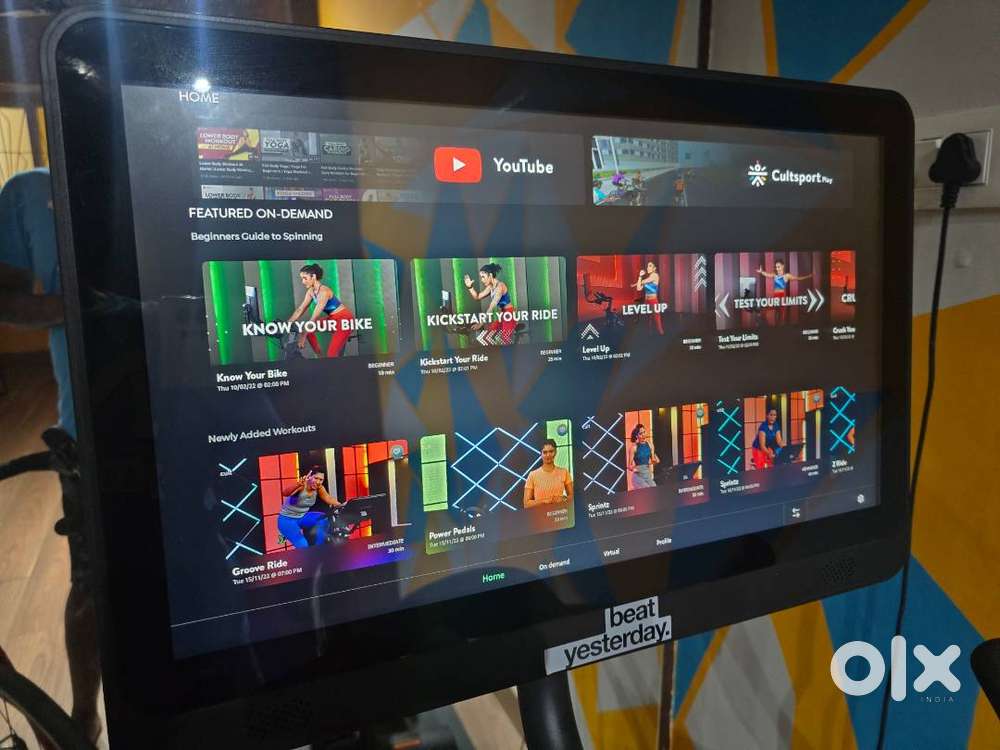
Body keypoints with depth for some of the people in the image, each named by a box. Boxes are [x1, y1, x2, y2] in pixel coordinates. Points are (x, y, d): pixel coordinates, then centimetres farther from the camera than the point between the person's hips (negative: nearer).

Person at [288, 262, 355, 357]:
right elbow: (300, 309, 4)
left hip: (345, 319, -9)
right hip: (333, 319, 9)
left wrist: (303, 336, -31)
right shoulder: (311, 291, 0)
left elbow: (315, 317, -29)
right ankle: (320, 356, 10)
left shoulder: (324, 291, -25)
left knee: (331, 354, -14)